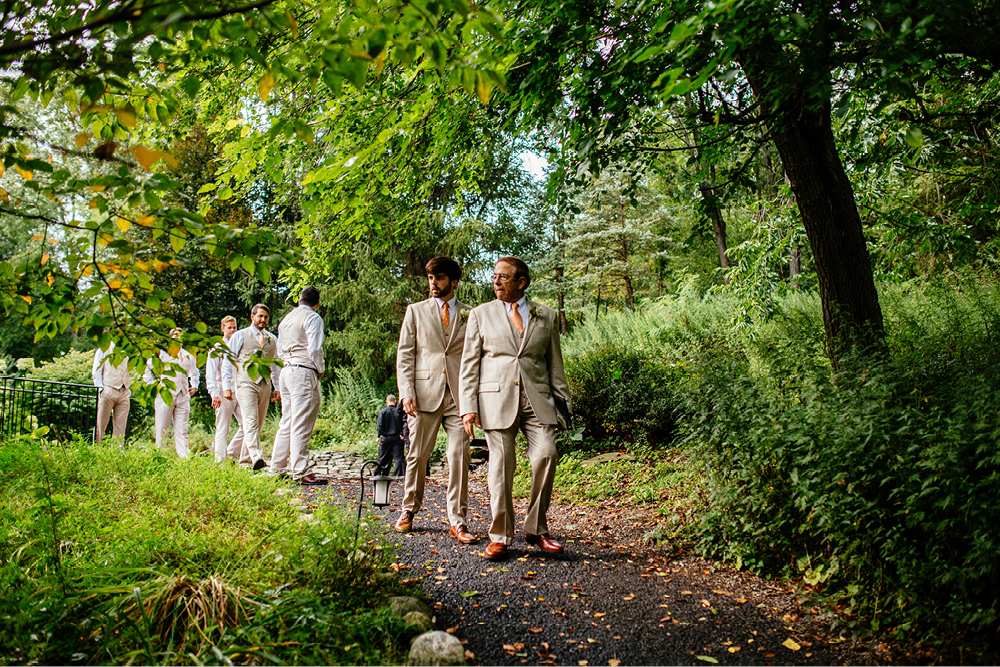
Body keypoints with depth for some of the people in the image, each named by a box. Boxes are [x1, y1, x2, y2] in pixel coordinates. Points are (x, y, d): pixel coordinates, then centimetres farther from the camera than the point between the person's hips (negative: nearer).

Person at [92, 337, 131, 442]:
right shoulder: (103, 351, 9)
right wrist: (101, 389, -5)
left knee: (121, 425, -1)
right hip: (108, 390, -3)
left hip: (124, 393, 3)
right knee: (101, 424, -4)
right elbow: (96, 372, 4)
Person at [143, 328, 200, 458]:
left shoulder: (189, 356, 17)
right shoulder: (162, 353, 5)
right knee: (162, 430, 0)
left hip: (183, 397, 3)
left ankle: (185, 457, -2)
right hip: (165, 395, -3)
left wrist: (194, 386, 21)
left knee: (182, 430, 1)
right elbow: (147, 368, 8)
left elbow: (194, 373, 35)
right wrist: (153, 384, 1)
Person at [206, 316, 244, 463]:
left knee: (246, 424, -6)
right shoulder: (217, 348, 5)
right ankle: (221, 461, 2)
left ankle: (231, 454, 9)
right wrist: (214, 394, -14)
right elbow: (210, 373, -2)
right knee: (222, 429, -3)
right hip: (223, 393, -4)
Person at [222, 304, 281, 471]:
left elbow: (275, 365, 23)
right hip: (246, 383, -4)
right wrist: (227, 386, -2)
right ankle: (257, 458, -28)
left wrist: (277, 388, 14)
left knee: (258, 425, 6)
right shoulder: (240, 336, 7)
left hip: (265, 385, 4)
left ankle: (245, 460, 17)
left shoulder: (272, 339, 18)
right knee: (251, 422, -17)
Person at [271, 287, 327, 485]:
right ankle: (300, 472, -8)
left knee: (286, 422, 13)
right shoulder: (313, 318, -5)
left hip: (286, 371, 8)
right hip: (304, 372, -8)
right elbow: (315, 348, -13)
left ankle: (277, 468, 17)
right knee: (301, 424, -8)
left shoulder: (285, 319, 20)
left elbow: (280, 351, 21)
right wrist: (320, 369, -1)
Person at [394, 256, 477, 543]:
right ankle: (409, 509, 26)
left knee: (459, 456, -5)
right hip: (425, 392, 0)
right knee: (418, 456, 6)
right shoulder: (416, 311, 11)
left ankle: (457, 522, 3)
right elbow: (404, 354, 7)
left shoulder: (469, 315, 11)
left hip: (458, 394, 0)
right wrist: (406, 392, -5)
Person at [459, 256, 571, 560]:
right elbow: (469, 364, 8)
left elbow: (555, 364, 14)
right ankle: (500, 536, 11)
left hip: (536, 398, 1)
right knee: (501, 465, -3)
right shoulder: (480, 314, 11)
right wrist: (468, 406, -1)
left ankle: (536, 529, 5)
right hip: (496, 398, -1)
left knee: (545, 455, -13)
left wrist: (564, 403, 8)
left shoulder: (546, 316, 13)